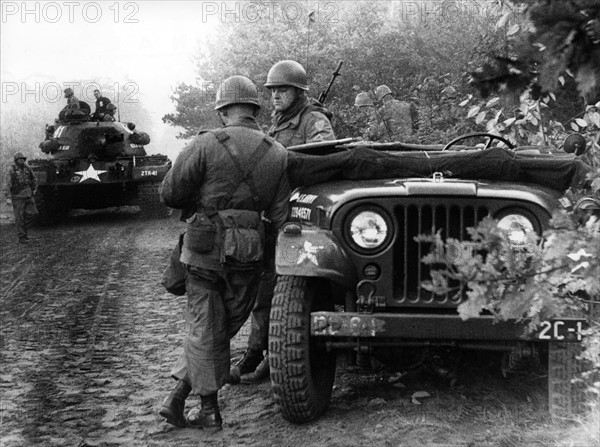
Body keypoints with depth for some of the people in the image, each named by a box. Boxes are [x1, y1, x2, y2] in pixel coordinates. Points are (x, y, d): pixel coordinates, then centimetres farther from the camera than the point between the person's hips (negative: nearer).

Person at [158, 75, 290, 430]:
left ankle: (210, 410, 11)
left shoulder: (206, 145, -8)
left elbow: (170, 194, -6)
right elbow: (280, 215, 0)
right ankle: (180, 395, 13)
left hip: (204, 249, -2)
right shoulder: (278, 154, 1)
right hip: (247, 253, 2)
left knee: (206, 327, 9)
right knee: (223, 327, 15)